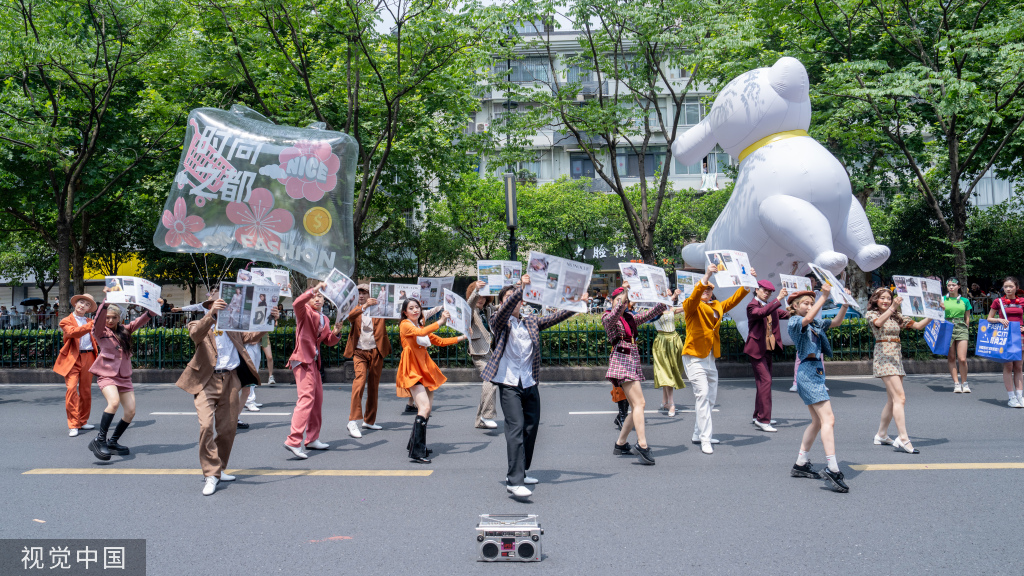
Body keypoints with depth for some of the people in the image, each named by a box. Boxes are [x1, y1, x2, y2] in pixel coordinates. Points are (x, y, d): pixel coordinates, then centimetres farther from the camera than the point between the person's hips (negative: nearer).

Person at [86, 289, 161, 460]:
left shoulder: (125, 331, 14)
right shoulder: (100, 332, 1)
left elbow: (141, 320, 12)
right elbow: (98, 319, -16)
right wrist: (106, 300, -29)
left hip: (124, 377, 5)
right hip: (107, 375, -5)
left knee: (130, 411, -1)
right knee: (114, 402, -30)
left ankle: (112, 442, 18)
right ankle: (99, 440, -20)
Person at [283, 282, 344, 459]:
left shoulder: (325, 319, 19)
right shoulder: (305, 312, -4)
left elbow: (328, 341, 20)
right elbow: (296, 303, -27)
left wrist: (335, 333, 0)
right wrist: (314, 289, -29)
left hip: (314, 362, 9)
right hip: (303, 360, -9)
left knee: (318, 400, 13)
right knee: (306, 398, -19)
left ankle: (312, 439, 24)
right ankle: (293, 441, -23)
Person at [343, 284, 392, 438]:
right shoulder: (355, 311, 8)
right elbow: (350, 316, -15)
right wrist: (364, 306, -32)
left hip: (376, 352, 2)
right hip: (360, 352, -2)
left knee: (373, 386, 8)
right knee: (359, 381, -21)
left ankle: (369, 421, 22)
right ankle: (354, 422, -24)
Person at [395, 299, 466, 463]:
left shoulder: (422, 326, 21)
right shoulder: (405, 325, -3)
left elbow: (439, 341, 26)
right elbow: (421, 333, -23)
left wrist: (461, 338, 20)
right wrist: (440, 322, -29)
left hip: (425, 369, 8)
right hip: (412, 371, -8)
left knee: (426, 409, 7)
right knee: (424, 407, -20)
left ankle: (414, 444, 23)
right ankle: (416, 452, -22)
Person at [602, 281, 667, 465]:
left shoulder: (630, 318, 20)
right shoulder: (607, 317, 0)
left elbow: (649, 314, 20)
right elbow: (612, 318, -22)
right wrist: (623, 294, -31)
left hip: (633, 362, 8)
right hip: (621, 361, -8)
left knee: (636, 406, 7)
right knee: (639, 403, -18)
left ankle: (620, 444, 17)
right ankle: (642, 445, -22)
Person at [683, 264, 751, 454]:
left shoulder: (717, 307, 14)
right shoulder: (692, 306, -6)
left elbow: (734, 299, 15)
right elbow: (694, 297, -27)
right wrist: (706, 277, -41)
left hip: (710, 358, 8)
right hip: (694, 357, -8)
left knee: (711, 398, 12)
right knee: (702, 394, -16)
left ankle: (698, 434, 25)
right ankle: (705, 440, -15)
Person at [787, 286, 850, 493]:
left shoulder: (816, 324, 19)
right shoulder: (794, 322, -5)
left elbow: (836, 322, 13)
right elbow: (807, 318, -26)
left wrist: (845, 305, -3)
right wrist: (824, 297, -29)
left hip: (816, 371, 10)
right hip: (808, 371, -10)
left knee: (818, 421, 13)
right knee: (828, 419, -17)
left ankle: (800, 464, 20)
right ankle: (832, 469, -22)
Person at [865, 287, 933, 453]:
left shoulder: (897, 317, 17)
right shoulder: (871, 314, 1)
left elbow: (919, 325, 12)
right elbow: (879, 322, -22)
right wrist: (892, 308, -34)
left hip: (897, 357, 7)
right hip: (883, 357, -7)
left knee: (893, 400, 9)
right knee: (900, 397, -17)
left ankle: (881, 435, 21)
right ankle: (903, 439, -22)